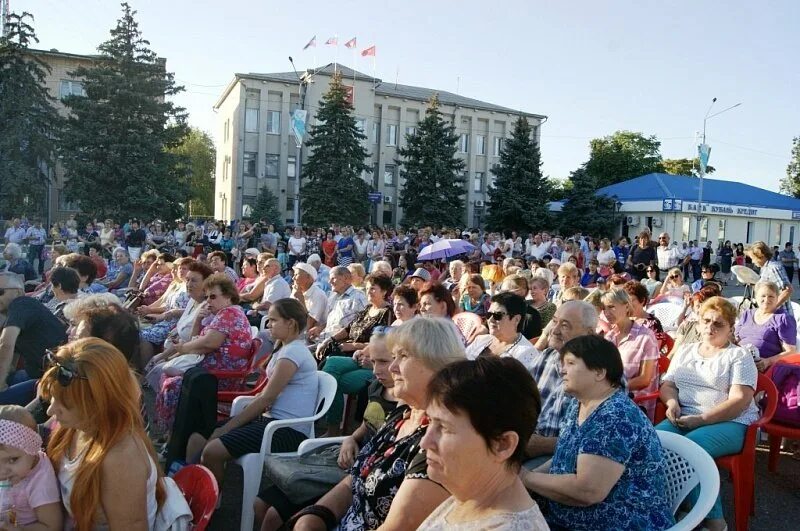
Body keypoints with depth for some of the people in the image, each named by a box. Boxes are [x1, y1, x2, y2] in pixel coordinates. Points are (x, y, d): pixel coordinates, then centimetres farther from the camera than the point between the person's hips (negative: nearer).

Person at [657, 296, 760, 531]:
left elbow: (739, 401, -8)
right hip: (684, 420, 5)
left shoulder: (739, 356, 3)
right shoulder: (685, 351, 19)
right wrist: (672, 402, -6)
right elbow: (667, 384, 18)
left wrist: (700, 419, -18)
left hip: (729, 423, -4)